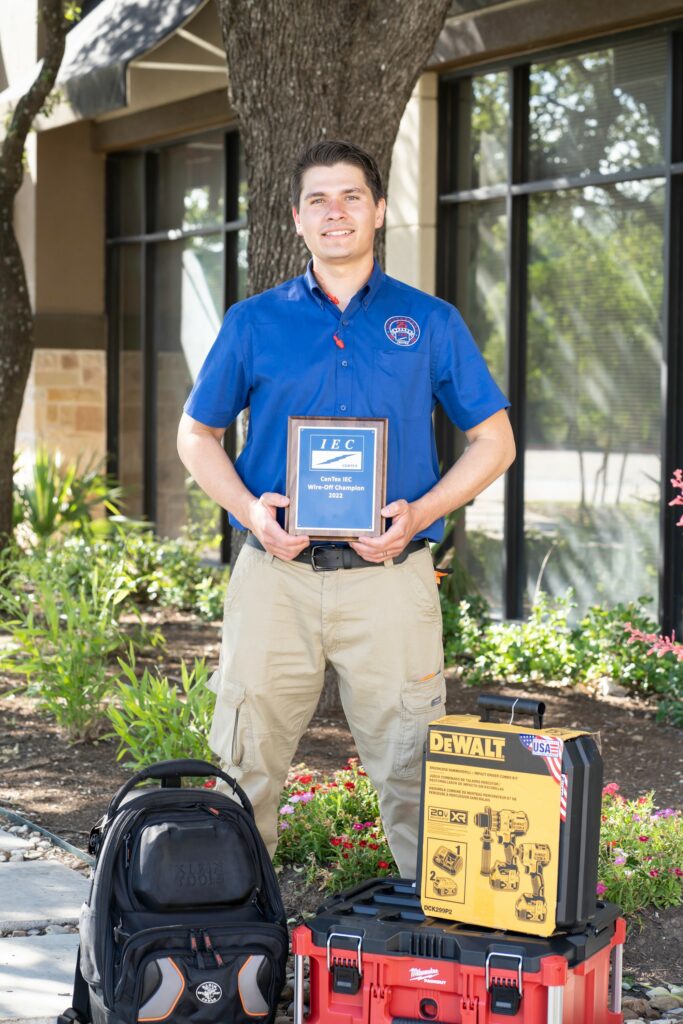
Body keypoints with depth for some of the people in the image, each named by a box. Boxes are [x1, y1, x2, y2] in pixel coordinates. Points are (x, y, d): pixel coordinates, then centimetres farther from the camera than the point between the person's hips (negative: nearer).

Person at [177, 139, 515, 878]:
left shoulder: (430, 323, 7)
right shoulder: (253, 323, 9)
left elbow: (493, 439, 9)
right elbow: (196, 435, 14)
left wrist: (420, 514, -7)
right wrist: (249, 509, -5)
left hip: (389, 576, -1)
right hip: (275, 575, 1)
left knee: (412, 770, 1)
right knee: (246, 768, 6)